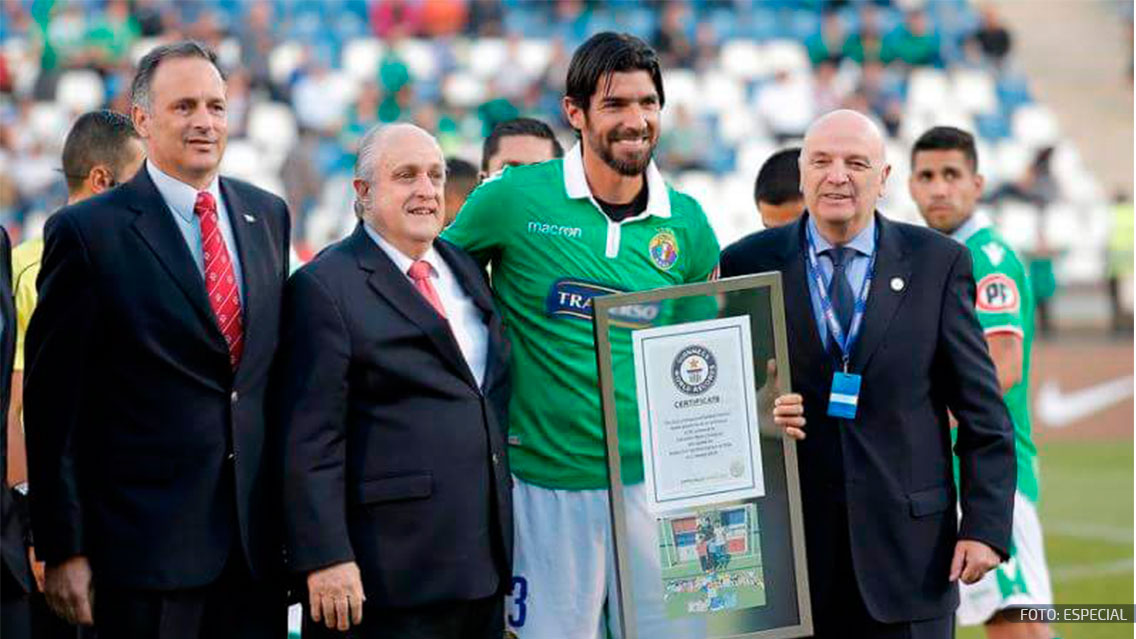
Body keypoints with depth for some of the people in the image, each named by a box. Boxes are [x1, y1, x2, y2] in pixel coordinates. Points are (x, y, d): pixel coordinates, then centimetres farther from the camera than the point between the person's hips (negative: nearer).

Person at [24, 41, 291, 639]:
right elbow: (52, 405, -5)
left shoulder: (268, 214, 11)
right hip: (146, 539, -5)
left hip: (257, 541, 5)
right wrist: (63, 549, -8)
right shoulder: (87, 231, -5)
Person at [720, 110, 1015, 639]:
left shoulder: (938, 263, 3)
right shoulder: (748, 264, 4)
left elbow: (982, 414, 3)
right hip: (789, 538, 0)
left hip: (905, 544, 0)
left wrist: (985, 527, -5)